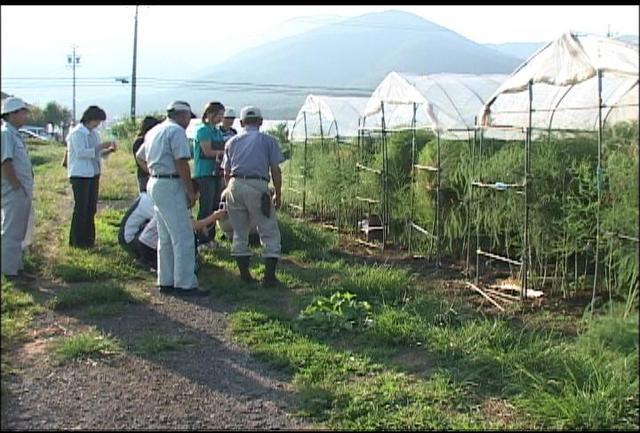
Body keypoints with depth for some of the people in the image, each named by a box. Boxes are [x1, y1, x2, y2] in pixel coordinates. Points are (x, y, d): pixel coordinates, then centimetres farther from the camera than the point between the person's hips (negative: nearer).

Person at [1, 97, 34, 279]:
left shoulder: (15, 134, 16)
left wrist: (27, 189, 13)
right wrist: (19, 187, -18)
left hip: (23, 193, 10)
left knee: (18, 232, 17)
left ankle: (17, 265, 27)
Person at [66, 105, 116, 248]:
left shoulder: (94, 133, 14)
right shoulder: (76, 133, -10)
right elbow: (81, 153, -21)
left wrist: (108, 150, 1)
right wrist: (100, 146, -22)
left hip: (93, 174, 8)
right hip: (80, 175, -8)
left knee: (91, 208, 12)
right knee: (81, 208, -4)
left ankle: (88, 239, 21)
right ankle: (76, 241, 5)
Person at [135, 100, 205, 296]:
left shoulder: (154, 131, 18)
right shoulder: (177, 131, -11)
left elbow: (140, 156, 29)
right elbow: (182, 164, -18)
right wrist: (191, 192, -12)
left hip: (154, 183, 10)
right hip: (171, 186, -10)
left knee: (165, 238, 14)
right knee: (183, 238, -7)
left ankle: (166, 281, 19)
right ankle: (185, 284, -6)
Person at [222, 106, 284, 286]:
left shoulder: (232, 142, 18)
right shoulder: (268, 140, 9)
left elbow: (226, 172, 17)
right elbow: (275, 170, 4)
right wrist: (278, 194, 12)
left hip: (234, 185, 4)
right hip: (257, 186, -4)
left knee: (239, 232, 13)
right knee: (269, 232, 2)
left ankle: (244, 273, 14)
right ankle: (269, 275, -4)